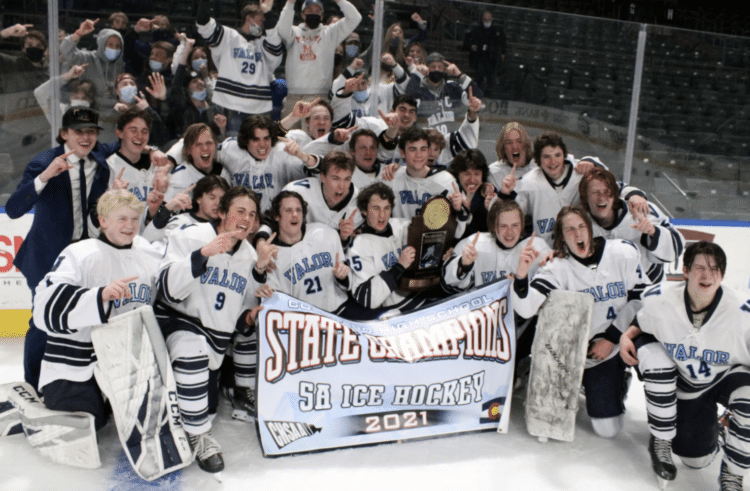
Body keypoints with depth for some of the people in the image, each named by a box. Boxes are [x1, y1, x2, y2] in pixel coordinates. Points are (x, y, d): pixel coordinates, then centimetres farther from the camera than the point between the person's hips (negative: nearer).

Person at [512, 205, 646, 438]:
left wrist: (612, 338, -7)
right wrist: (521, 273, -42)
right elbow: (526, 308, -24)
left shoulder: (624, 253, -9)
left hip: (620, 341, 1)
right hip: (585, 354, 0)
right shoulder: (558, 268, -12)